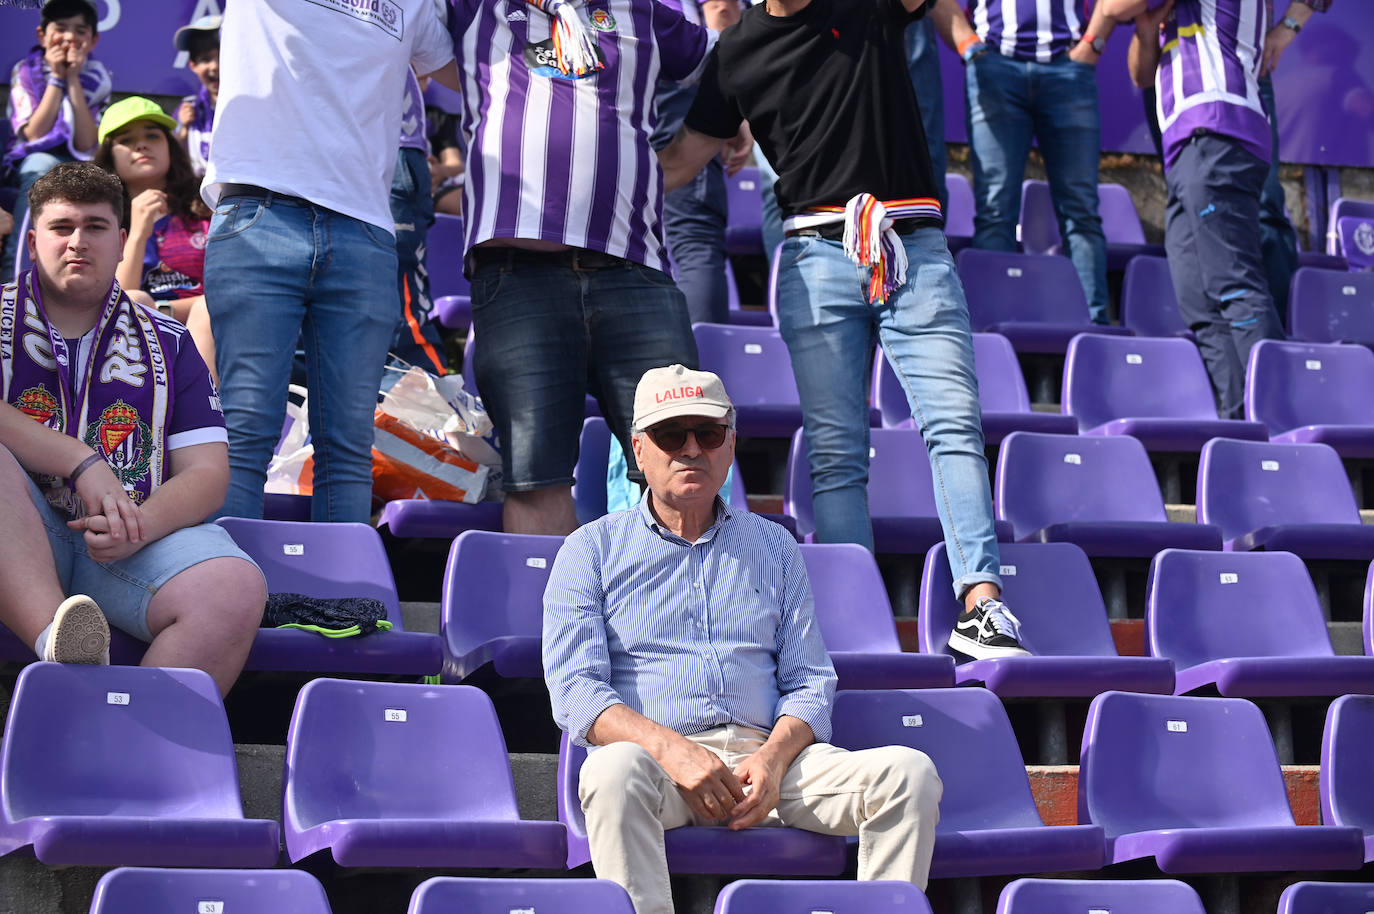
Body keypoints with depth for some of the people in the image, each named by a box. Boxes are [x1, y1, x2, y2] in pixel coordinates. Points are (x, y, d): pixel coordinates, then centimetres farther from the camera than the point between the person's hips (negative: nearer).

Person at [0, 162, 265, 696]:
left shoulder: (167, 343, 19)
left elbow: (207, 472, 9)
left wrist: (140, 527, -12)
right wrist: (82, 462, -16)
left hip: (142, 537, 2)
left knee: (236, 591, -30)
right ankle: (57, 644, -45)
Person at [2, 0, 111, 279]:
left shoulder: (97, 78, -3)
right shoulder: (25, 72, -5)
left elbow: (84, 144, -16)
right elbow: (34, 135, -16)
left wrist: (73, 78, -18)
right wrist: (56, 78, -17)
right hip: (26, 165, -2)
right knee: (41, 165, -35)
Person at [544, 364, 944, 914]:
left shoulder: (774, 548, 21)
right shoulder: (592, 550, 11)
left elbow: (809, 681, 15)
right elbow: (576, 691, -1)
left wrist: (773, 758, -8)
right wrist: (671, 749, -19)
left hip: (765, 752, 3)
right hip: (655, 758, -3)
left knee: (910, 773, -20)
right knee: (614, 772, -39)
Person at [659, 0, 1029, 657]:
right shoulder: (738, 53, 13)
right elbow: (683, 155, 19)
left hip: (915, 249, -1)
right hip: (819, 254, 1)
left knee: (954, 424, -11)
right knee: (836, 452, -4)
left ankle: (980, 603, -15)